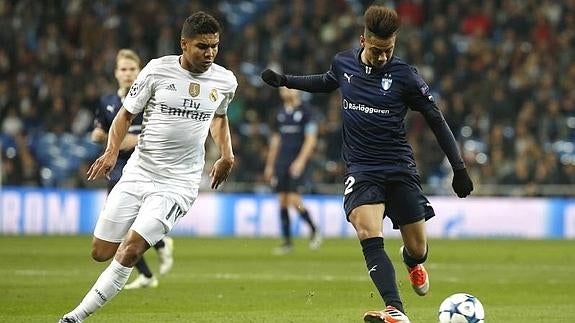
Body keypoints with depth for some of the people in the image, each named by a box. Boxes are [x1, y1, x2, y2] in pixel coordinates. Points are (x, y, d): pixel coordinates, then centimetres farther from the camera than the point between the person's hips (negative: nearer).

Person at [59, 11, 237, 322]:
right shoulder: (158, 70, -6)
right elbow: (126, 113, 4)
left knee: (129, 251, -17)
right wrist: (111, 151, -11)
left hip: (178, 183, -1)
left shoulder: (225, 81, 2)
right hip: (137, 173, 1)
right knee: (101, 252, 1)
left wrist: (226, 155, 12)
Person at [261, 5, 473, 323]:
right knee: (369, 235, -25)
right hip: (361, 170, 1)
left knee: (417, 248, 5)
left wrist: (459, 168, -1)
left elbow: (436, 120, 0)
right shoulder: (343, 63, 1)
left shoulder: (405, 76, -9)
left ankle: (412, 261, 46)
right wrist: (285, 81, 22)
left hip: (400, 169, -1)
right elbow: (327, 83, 27)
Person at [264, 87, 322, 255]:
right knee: (282, 202, 3)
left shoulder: (305, 111, -5)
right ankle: (287, 242, 7)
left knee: (294, 200, -14)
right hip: (281, 163, 6)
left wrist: (300, 161, -17)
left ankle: (314, 230, 8)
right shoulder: (281, 112, 13)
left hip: (297, 164, -6)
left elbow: (311, 139, -9)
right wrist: (269, 165, 18)